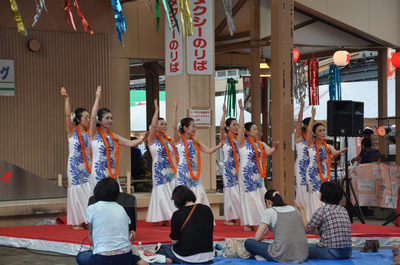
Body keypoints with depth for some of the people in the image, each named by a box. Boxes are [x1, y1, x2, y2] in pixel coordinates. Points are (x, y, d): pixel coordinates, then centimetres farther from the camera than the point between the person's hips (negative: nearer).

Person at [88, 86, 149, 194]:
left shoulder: (113, 136, 13)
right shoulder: (95, 134, -3)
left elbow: (130, 143, 12)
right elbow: (93, 117, -17)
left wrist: (142, 139, -6)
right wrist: (97, 99, -17)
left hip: (112, 173, 5)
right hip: (99, 173, -5)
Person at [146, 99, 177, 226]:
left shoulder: (168, 140, 13)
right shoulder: (152, 139, -4)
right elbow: (153, 126, -21)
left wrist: (173, 147, 5)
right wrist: (156, 110, -17)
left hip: (169, 170, 6)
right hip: (158, 169, -6)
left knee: (169, 193, 3)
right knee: (160, 192, -7)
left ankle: (165, 219, 8)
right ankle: (156, 219, -1)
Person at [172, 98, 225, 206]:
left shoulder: (195, 142, 13)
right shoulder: (179, 140, -1)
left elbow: (208, 150, 8)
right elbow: (174, 126, -16)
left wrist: (218, 146, -12)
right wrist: (175, 109, -21)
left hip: (195, 175, 5)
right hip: (183, 174, -5)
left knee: (198, 199, 1)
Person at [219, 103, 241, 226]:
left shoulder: (238, 139, 11)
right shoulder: (225, 138, -6)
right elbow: (221, 128, -22)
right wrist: (224, 113, -29)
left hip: (237, 168, 5)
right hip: (228, 168, -5)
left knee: (237, 192, 3)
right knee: (230, 192, -4)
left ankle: (234, 217, 10)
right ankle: (228, 218, 3)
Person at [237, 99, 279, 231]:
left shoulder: (260, 144, 11)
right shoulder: (243, 142, -5)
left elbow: (269, 152, -1)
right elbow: (241, 127, -15)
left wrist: (275, 147, -21)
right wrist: (242, 110, -19)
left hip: (258, 174, 6)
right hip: (247, 174, -6)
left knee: (259, 197, 4)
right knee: (248, 197, -5)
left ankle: (255, 222, 11)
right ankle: (247, 223, 1)